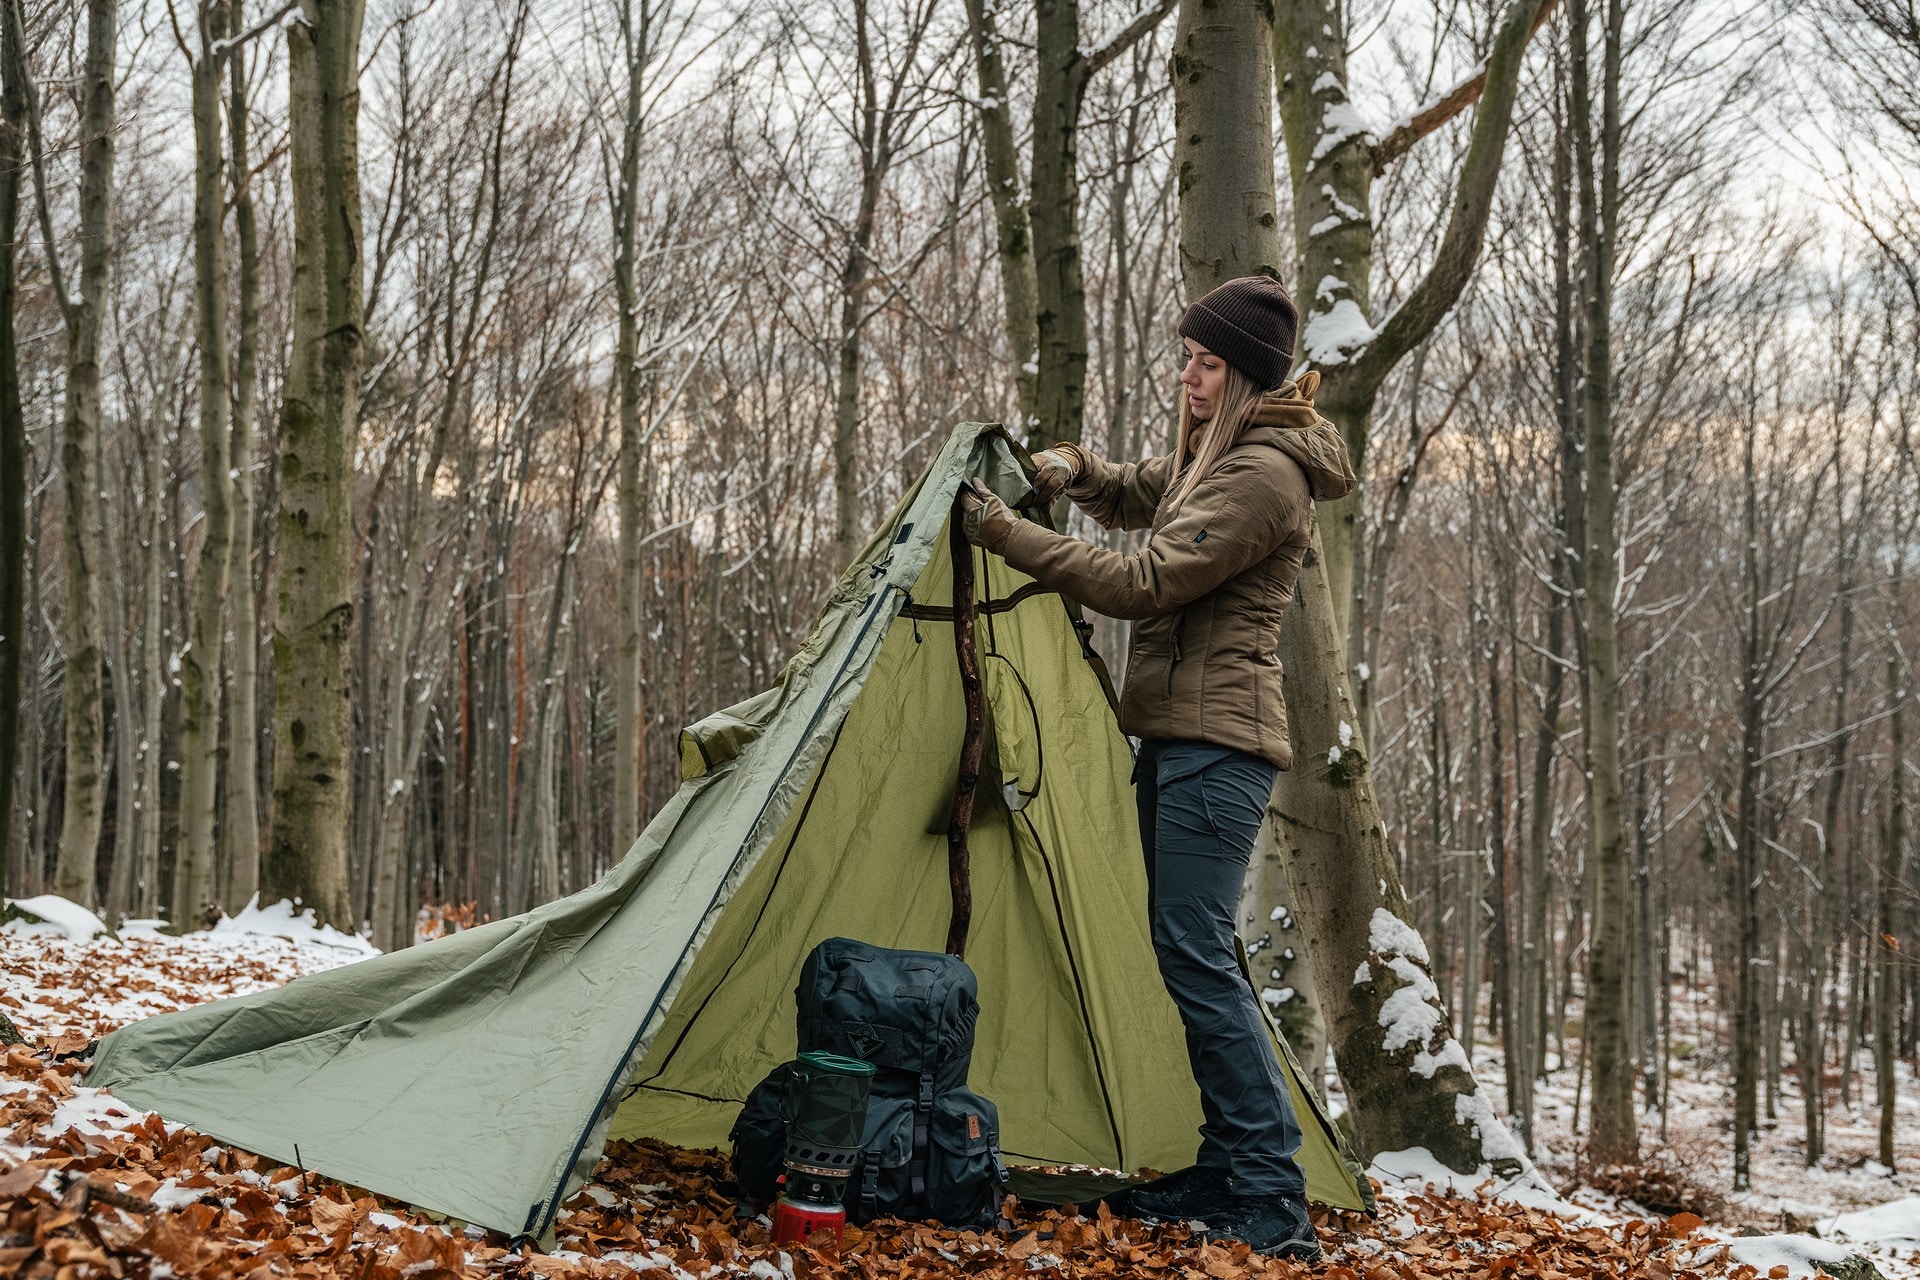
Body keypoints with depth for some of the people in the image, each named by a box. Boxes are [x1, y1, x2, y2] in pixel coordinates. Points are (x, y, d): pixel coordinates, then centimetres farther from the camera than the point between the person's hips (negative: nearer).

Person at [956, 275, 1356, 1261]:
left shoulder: (1262, 477, -15)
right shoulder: (1215, 455, 16)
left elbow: (1141, 585, -20)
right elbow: (1133, 496, 34)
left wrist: (1008, 536, -17)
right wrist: (1070, 469, 11)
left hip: (1216, 740, -11)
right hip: (1180, 732, 11)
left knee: (1193, 951, -13)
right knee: (1192, 954, 10)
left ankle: (1271, 1206, -10)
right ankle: (1224, 1173, 16)